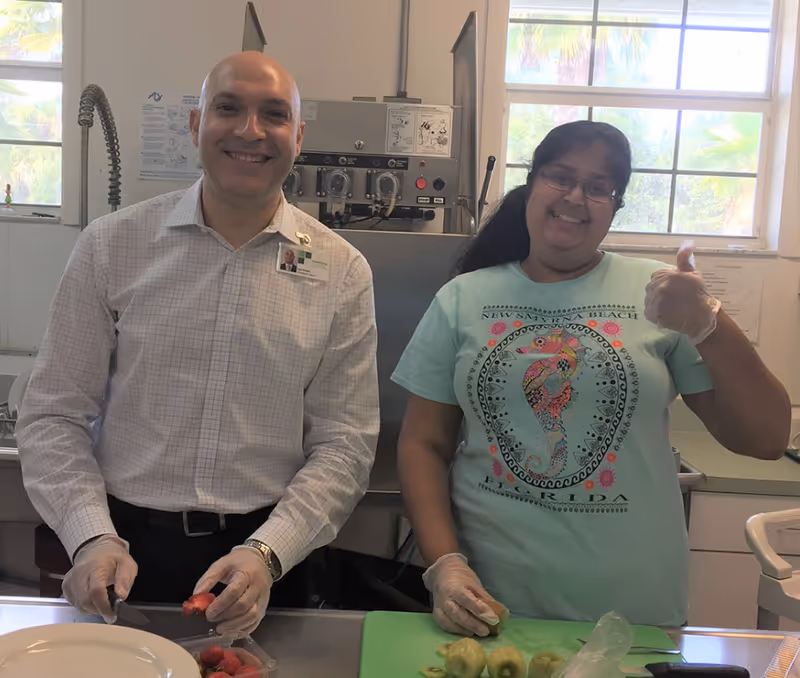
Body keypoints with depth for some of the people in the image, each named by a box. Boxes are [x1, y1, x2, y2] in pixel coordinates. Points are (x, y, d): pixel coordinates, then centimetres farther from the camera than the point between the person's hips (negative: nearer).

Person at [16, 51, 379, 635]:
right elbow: (54, 416, -1)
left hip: (264, 561, 0)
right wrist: (93, 538, -14)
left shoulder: (342, 273, -5)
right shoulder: (112, 246, -4)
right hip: (126, 551, 1)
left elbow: (345, 444, -5)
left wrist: (265, 554, -16)